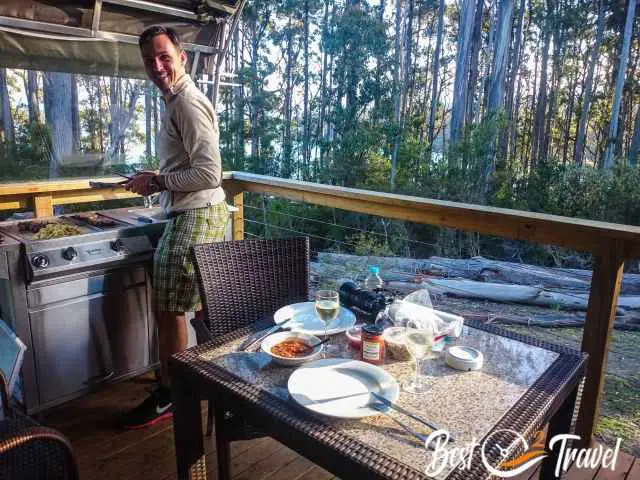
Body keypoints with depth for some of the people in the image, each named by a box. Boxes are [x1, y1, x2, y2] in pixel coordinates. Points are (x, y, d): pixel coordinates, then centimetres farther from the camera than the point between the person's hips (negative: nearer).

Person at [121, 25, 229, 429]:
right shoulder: (177, 101, 16)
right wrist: (156, 183, 13)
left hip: (194, 217, -10)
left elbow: (209, 174, -24)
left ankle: (168, 396, 17)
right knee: (200, 305, 19)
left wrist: (157, 181, -15)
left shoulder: (188, 104, -16)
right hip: (199, 214, 10)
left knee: (169, 311, 0)